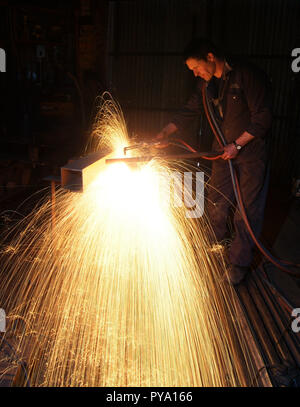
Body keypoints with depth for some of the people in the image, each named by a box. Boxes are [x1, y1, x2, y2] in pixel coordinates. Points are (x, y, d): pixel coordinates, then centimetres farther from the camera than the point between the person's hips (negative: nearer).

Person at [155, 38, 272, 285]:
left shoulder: (247, 75, -19)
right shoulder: (206, 83, 3)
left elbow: (263, 118, -18)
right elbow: (189, 111, 11)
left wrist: (238, 144, -19)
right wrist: (165, 133, 1)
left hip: (251, 148, -6)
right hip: (224, 150, 7)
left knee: (247, 207, -1)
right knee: (216, 202, 12)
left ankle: (240, 264, 9)